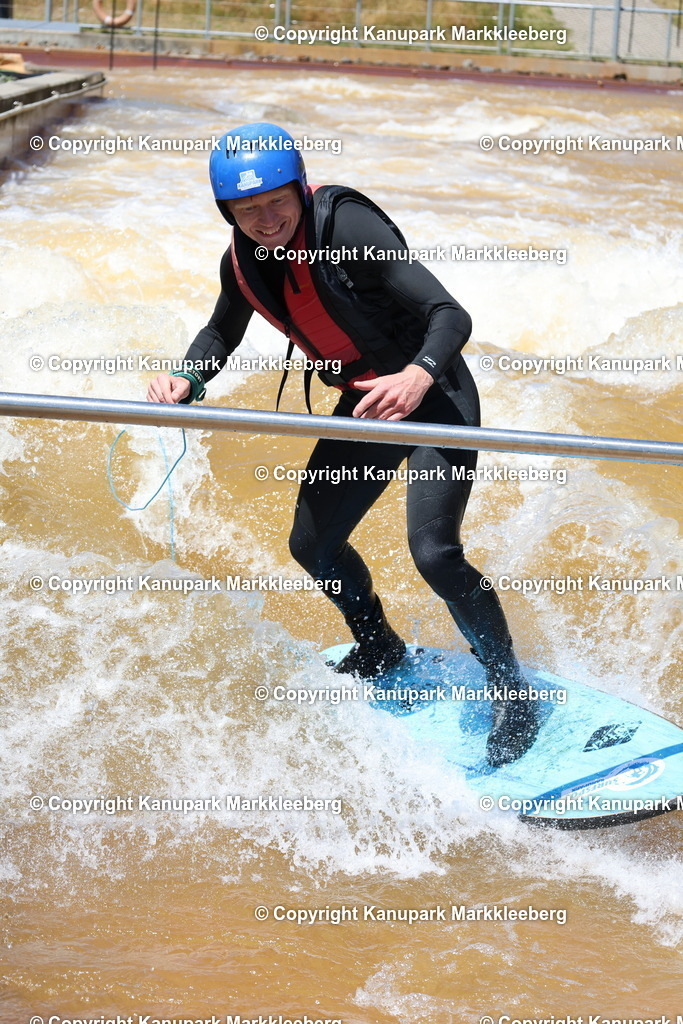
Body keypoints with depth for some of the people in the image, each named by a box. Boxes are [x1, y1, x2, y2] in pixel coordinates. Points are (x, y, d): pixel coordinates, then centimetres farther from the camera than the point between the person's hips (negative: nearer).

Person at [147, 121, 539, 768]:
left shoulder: (347, 229, -28)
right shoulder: (244, 261, -5)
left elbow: (450, 315, -32)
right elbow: (221, 334, 16)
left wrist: (417, 376, -52)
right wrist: (185, 381, -5)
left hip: (432, 393, -8)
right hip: (367, 403, 8)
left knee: (433, 552, -23)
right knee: (313, 544, 14)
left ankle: (511, 691, -3)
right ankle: (380, 651, 42)